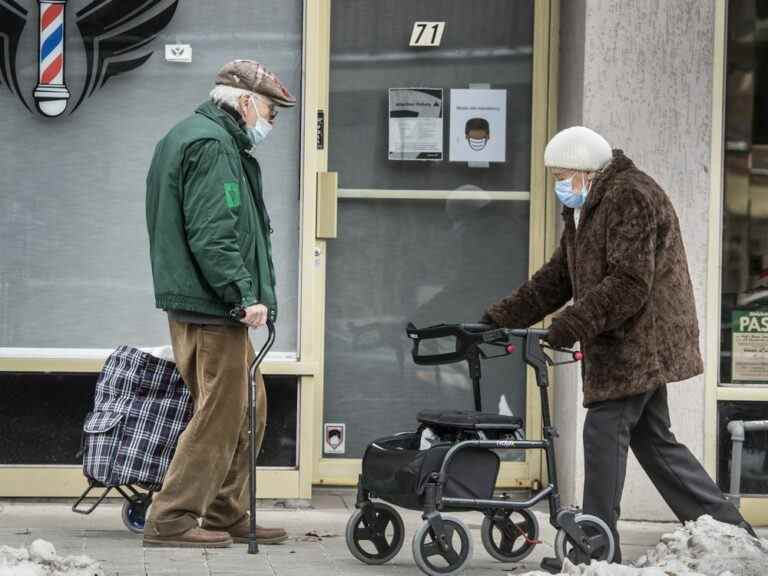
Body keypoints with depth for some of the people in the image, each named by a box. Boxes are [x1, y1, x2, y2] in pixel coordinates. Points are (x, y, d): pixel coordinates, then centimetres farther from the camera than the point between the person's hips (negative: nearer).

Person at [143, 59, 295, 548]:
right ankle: (172, 520, -4)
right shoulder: (212, 146, -13)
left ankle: (228, 515, 21)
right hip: (211, 307, -11)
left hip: (196, 305, 11)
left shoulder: (189, 137, 21)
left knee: (249, 407, 16)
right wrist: (245, 293, -23)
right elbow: (212, 235, -22)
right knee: (221, 412, -7)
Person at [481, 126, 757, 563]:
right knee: (653, 440, 12)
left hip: (638, 342, -10)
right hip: (633, 346, 10)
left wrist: (569, 327, -25)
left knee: (605, 431, -9)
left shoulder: (632, 198, -15)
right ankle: (728, 528, 15)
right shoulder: (585, 210, 18)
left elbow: (629, 284, -23)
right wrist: (499, 318, 11)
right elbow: (558, 279, 19)